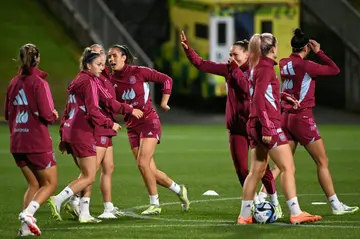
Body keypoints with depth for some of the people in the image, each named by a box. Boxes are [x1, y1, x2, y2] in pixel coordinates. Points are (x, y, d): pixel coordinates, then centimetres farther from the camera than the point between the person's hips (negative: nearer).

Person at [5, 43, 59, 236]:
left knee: (33, 184, 18)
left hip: (17, 143, 6)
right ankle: (28, 213, -16)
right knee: (50, 183, 7)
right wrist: (55, 115, 4)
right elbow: (47, 115, -17)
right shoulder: (39, 83, -13)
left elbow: (8, 114, 15)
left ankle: (26, 226, 5)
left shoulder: (14, 83, 7)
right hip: (37, 142, -6)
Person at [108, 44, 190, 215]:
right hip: (132, 127, 5)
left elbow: (166, 80, -2)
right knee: (151, 171, 3)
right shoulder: (111, 80, 5)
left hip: (149, 122, -5)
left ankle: (155, 204, -6)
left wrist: (164, 102, -7)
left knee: (143, 163, -18)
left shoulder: (139, 72, -8)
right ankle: (178, 189, 25)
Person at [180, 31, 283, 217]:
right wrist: (187, 48, -6)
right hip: (236, 126, 5)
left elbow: (248, 89, -25)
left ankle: (275, 204, 9)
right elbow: (201, 64, 5)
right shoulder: (229, 69, 6)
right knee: (241, 169, 3)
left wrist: (236, 69, -19)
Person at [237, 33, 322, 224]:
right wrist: (267, 128, -23)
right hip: (269, 123, -9)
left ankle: (245, 215, 12)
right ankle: (295, 214, -9)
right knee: (288, 167, -7)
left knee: (257, 170, 11)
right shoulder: (266, 68, -12)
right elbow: (259, 98, -20)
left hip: (256, 125, 9)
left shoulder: (257, 67, 14)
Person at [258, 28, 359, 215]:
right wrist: (319, 52, -1)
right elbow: (335, 70, -7)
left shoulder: (284, 64, 4)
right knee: (322, 162, 3)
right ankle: (335, 205, 7)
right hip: (303, 118, -7)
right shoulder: (305, 65, -15)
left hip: (286, 117, 7)